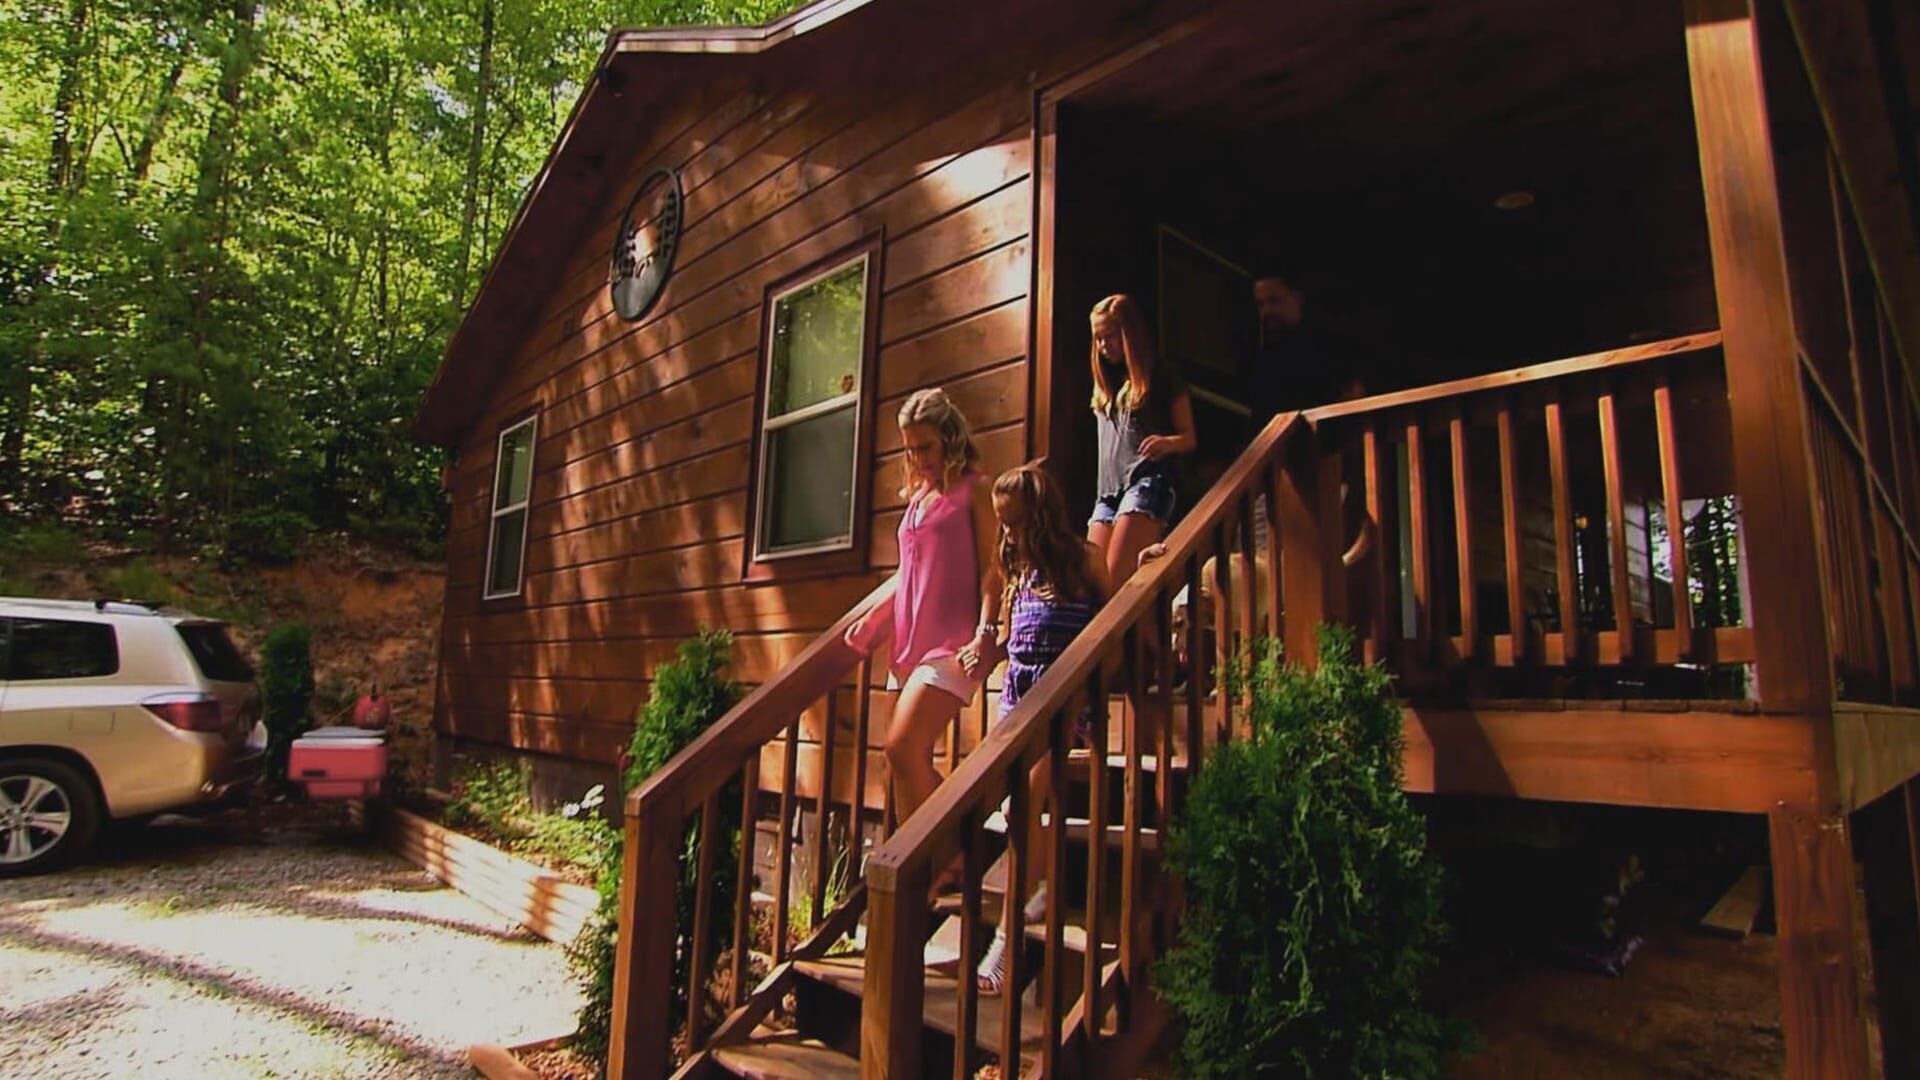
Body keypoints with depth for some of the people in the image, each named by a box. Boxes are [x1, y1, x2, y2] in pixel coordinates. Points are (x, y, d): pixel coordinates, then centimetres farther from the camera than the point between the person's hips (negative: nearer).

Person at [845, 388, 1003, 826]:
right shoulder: (918, 495, 21)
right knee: (911, 763, 7)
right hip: (910, 643, 8)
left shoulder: (975, 489, 0)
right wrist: (872, 621, 13)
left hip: (951, 642, -8)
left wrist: (984, 633, -21)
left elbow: (992, 569, -8)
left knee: (902, 749, -18)